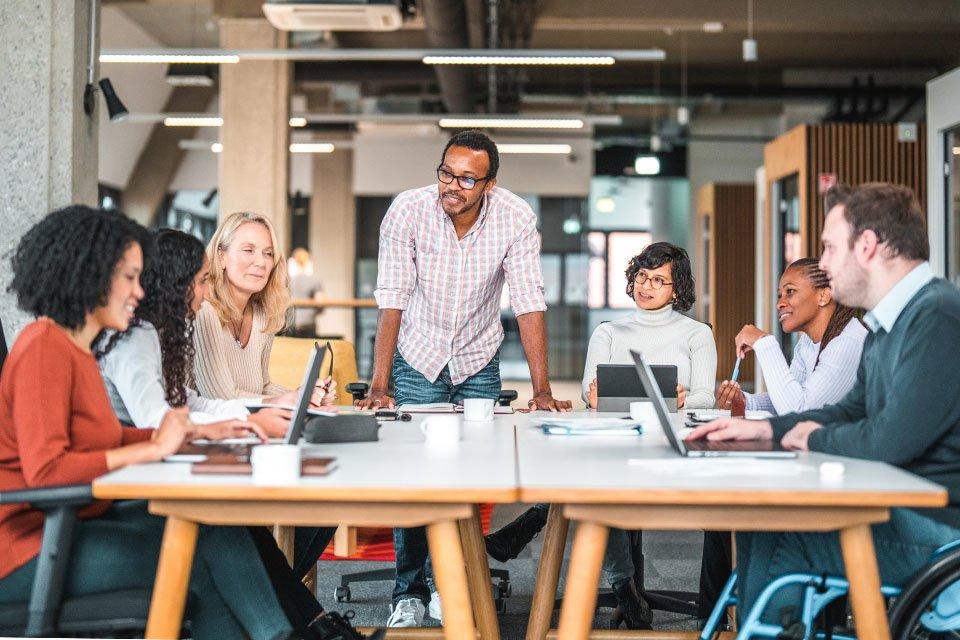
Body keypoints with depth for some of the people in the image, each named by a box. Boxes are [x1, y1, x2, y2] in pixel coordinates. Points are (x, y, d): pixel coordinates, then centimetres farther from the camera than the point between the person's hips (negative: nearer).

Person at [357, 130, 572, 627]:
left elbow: (529, 305, -19)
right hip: (418, 361, -1)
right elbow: (391, 302, -21)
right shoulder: (408, 210, -21)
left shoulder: (515, 217, -19)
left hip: (479, 362, 1)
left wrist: (541, 390, -24)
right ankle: (410, 591, 8)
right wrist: (378, 387, -26)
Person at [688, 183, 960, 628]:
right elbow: (854, 410, 23)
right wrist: (762, 428, 11)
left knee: (773, 543, -11)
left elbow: (892, 440, -26)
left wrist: (817, 438, -7)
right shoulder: (886, 325, 12)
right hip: (901, 508, 10)